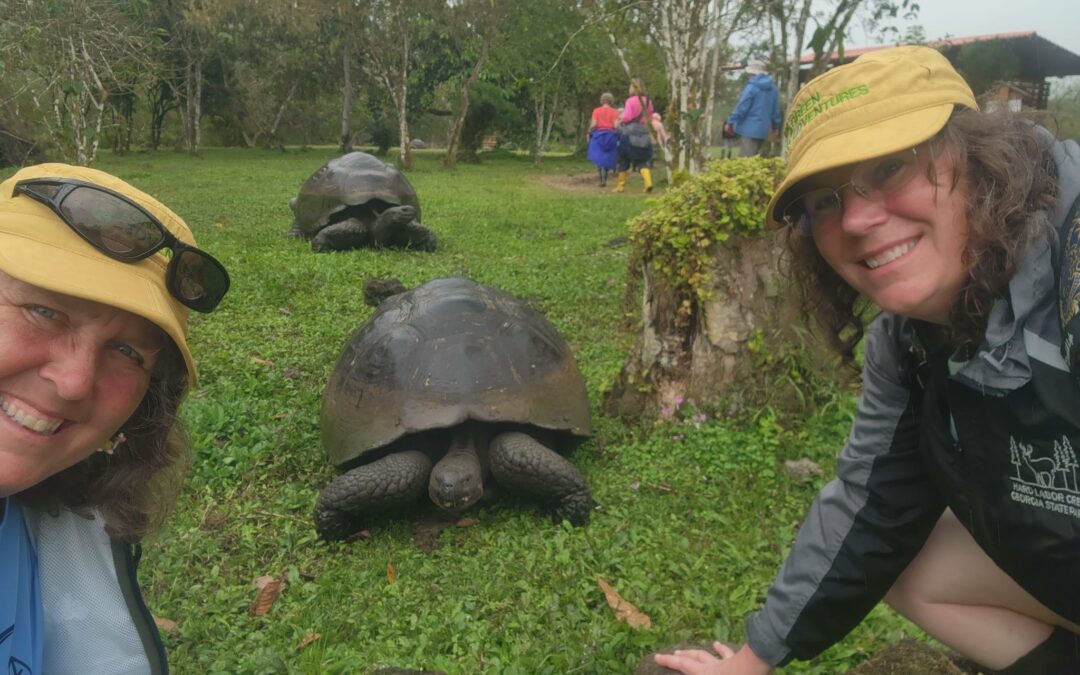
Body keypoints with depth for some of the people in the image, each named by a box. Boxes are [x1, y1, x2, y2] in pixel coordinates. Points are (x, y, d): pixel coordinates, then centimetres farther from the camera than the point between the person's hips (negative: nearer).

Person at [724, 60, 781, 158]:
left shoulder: (751, 87, -12)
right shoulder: (773, 88, 9)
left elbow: (741, 108, -13)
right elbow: (776, 109, 15)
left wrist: (730, 122, -5)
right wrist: (775, 125, 27)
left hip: (749, 128, -7)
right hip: (763, 128, 7)